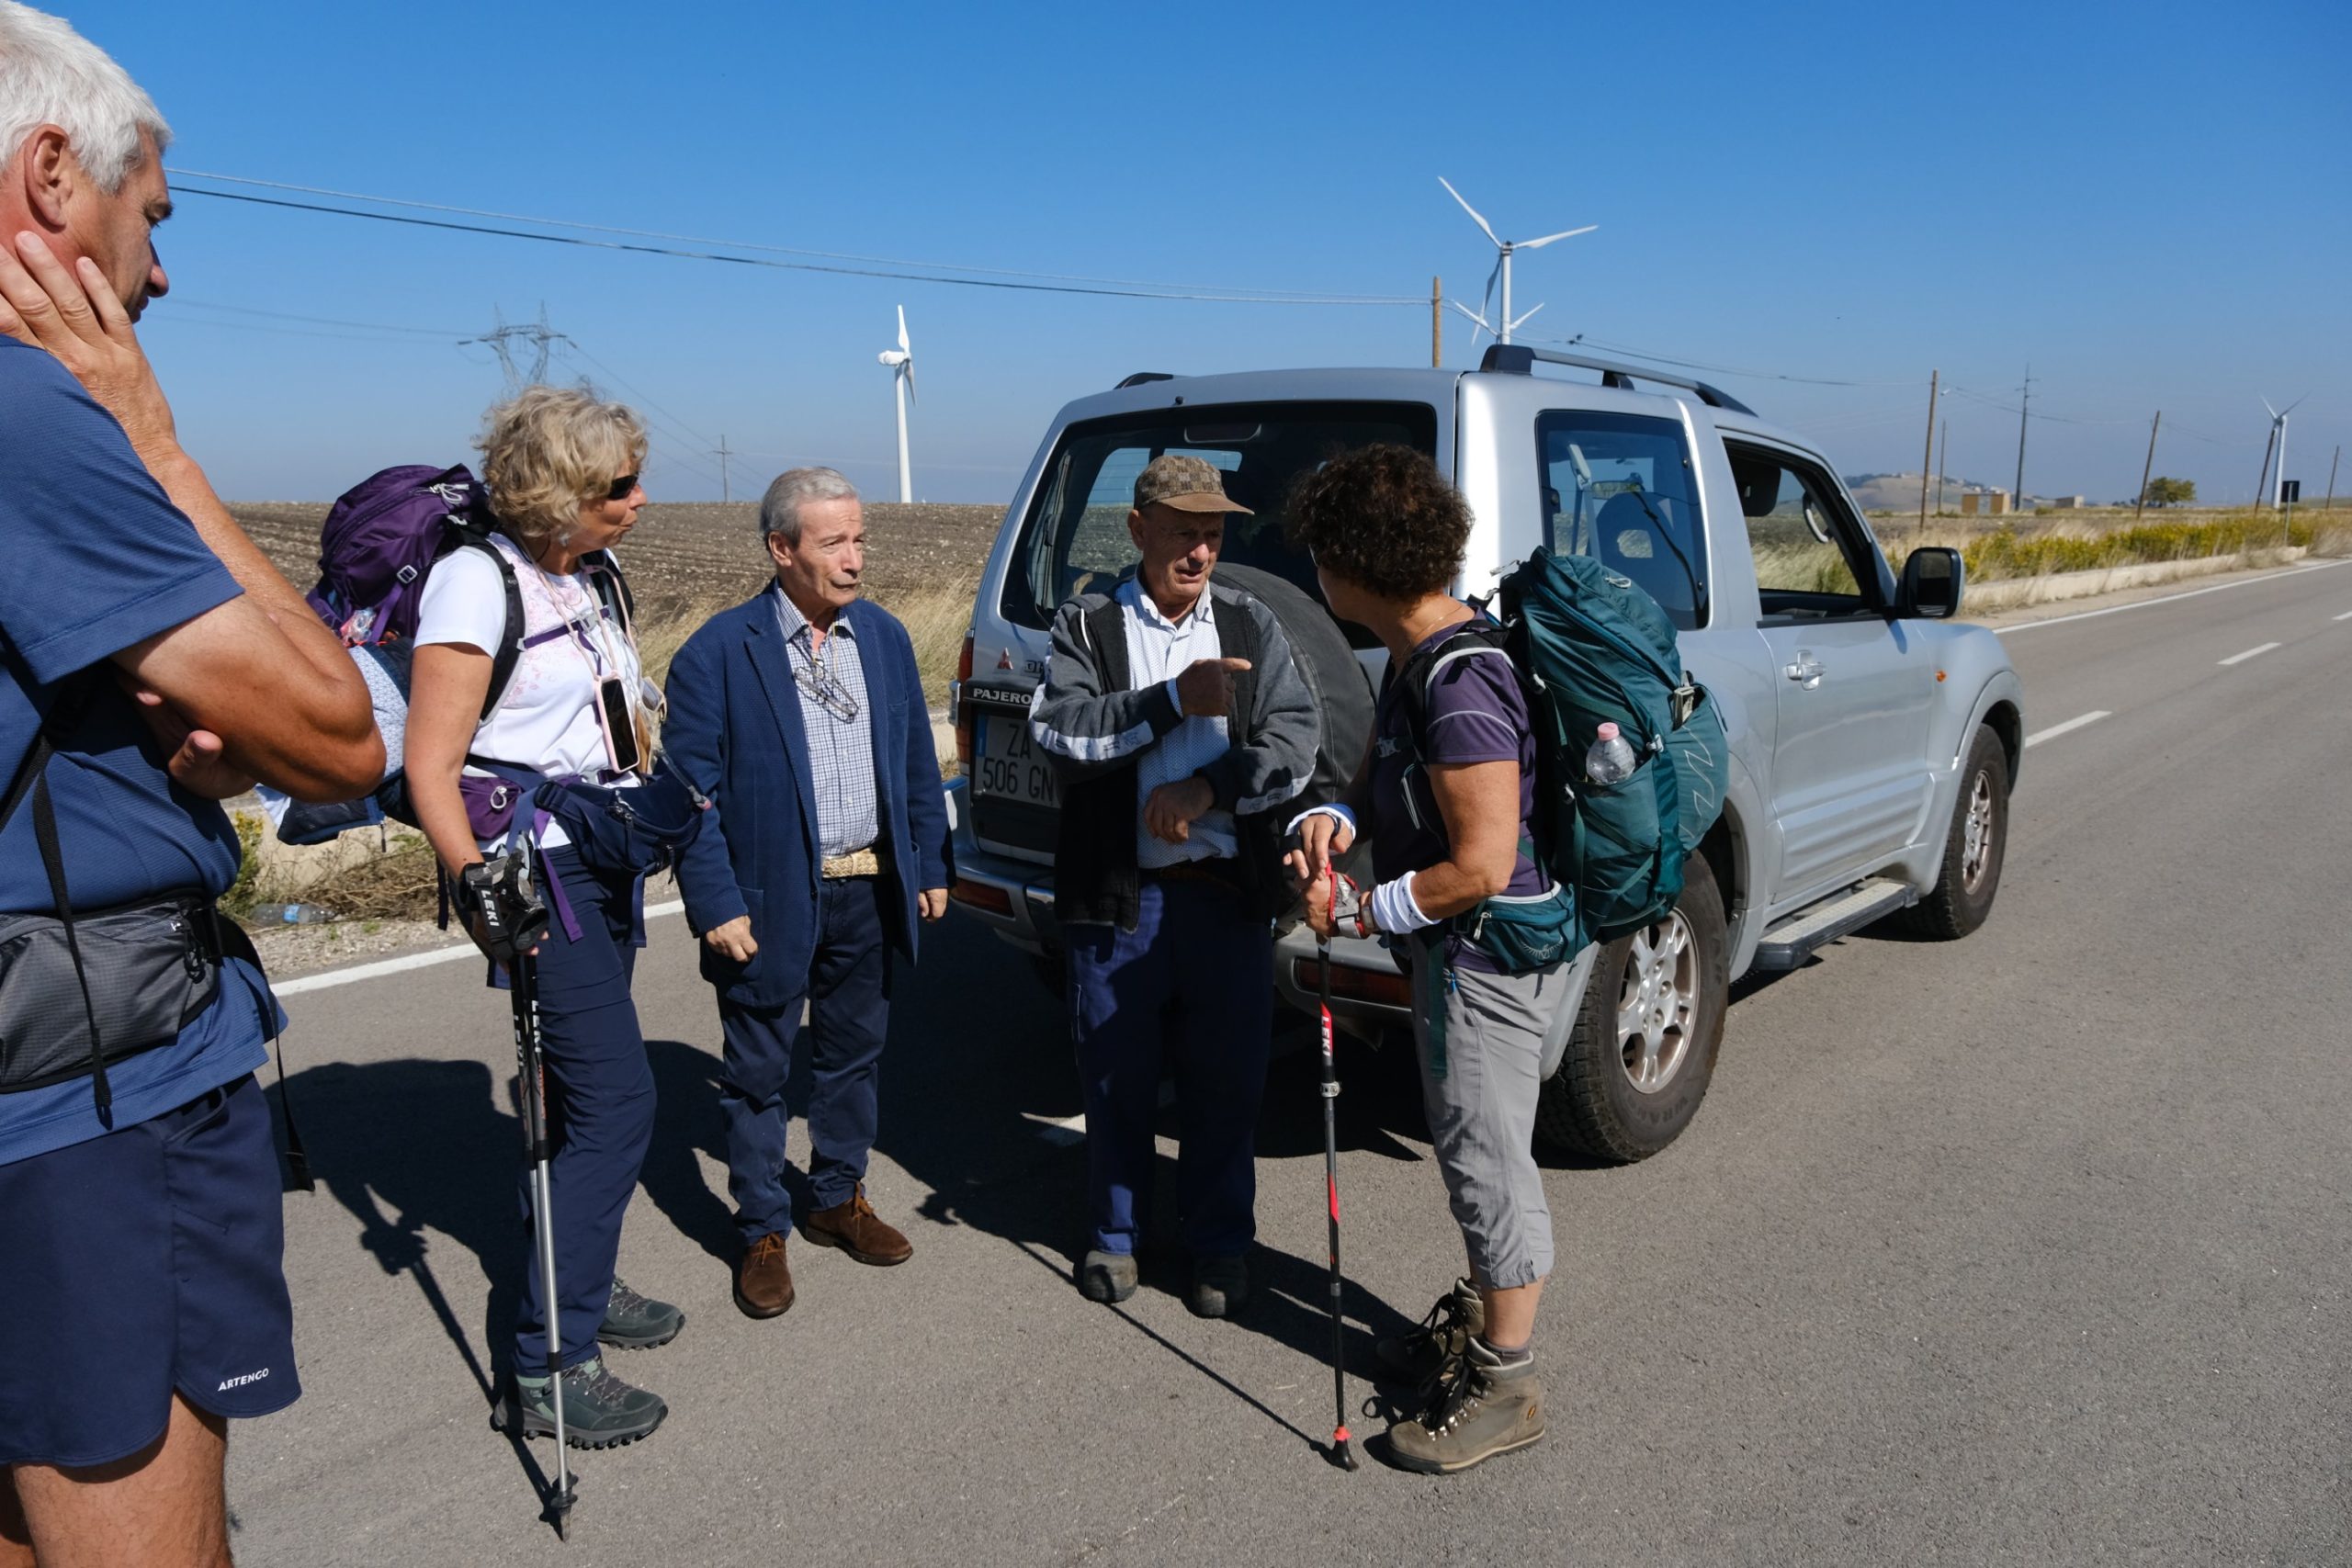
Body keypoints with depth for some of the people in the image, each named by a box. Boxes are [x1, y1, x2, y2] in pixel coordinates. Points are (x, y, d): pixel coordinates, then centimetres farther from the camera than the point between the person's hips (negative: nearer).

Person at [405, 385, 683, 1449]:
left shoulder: (595, 576, 10)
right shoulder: (479, 581, -14)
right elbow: (429, 768, -18)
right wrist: (478, 886, -28)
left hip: (606, 857, 8)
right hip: (534, 867, -8)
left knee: (585, 1092, 16)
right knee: (617, 1100, -11)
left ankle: (580, 1284, 33)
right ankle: (547, 1368, -2)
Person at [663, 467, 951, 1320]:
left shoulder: (885, 635, 5)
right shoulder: (718, 650, -11)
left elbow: (916, 762, 11)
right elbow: (692, 788, -10)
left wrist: (930, 866, 7)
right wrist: (715, 905, -14)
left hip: (872, 893, 5)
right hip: (771, 901, -4)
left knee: (854, 1055, 17)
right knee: (758, 1073, 8)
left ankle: (838, 1197, 36)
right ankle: (762, 1233, 25)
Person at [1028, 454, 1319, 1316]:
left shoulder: (1252, 625, 7)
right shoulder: (1086, 624, 3)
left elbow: (1295, 741, -2)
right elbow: (1058, 731, -12)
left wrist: (1207, 789, -16)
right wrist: (1172, 702, -22)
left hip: (1228, 893, 1)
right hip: (1116, 897, -1)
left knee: (1226, 1080, 9)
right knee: (1118, 1077, 12)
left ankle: (1221, 1243, 28)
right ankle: (1115, 1232, 33)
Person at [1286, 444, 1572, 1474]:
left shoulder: (1460, 684, -27)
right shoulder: (1417, 655, 4)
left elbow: (1482, 866, -29)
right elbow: (1384, 774, 17)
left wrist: (1367, 915, -16)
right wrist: (1334, 819, -5)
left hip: (1491, 954, -10)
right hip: (1456, 951, 10)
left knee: (1487, 1160, 3)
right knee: (1470, 1148, 23)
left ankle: (1505, 1386, 21)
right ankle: (1480, 1318, 43)